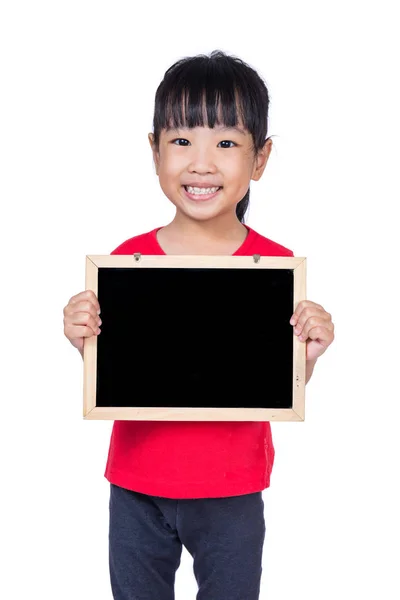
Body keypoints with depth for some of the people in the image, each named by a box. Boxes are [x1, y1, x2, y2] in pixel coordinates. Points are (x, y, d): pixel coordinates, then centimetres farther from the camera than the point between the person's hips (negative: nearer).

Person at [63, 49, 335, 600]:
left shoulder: (278, 266, -10)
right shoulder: (126, 261, -7)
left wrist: (306, 356, -22)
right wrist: (86, 342, -20)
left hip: (231, 496, -1)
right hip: (137, 488, 1)